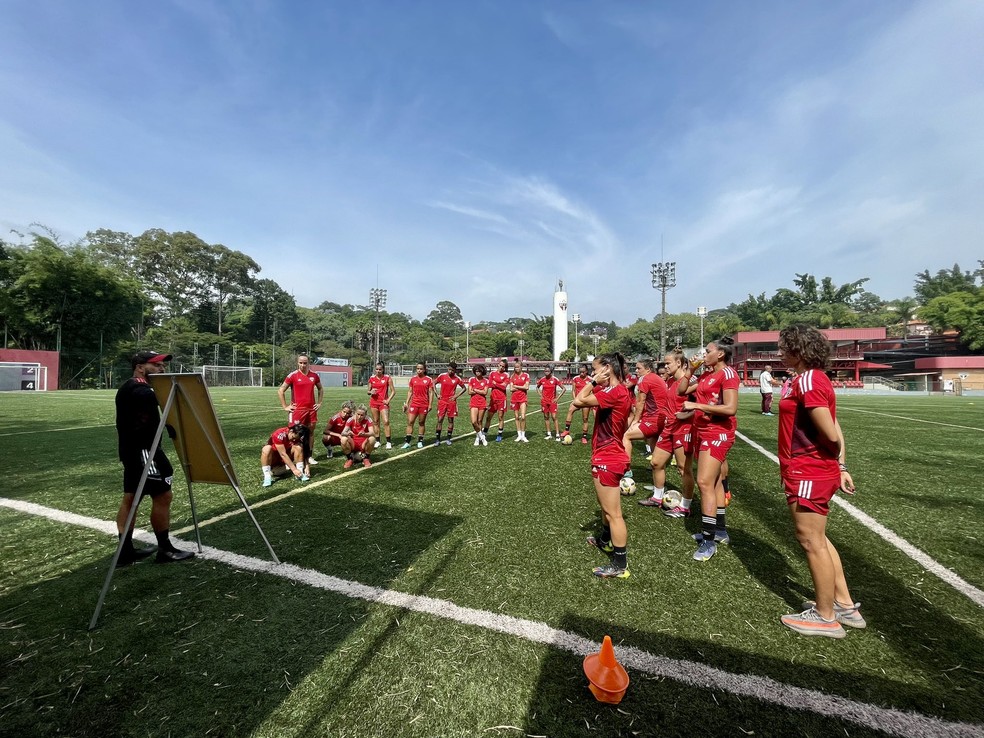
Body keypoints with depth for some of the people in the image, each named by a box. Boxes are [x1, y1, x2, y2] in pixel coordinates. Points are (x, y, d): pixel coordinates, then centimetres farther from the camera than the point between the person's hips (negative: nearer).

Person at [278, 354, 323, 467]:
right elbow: (281, 391, -1)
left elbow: (320, 389, 22)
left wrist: (319, 403, 13)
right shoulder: (293, 375, -4)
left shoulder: (314, 375, 7)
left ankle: (310, 456, 19)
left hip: (312, 409, 4)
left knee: (311, 432, 9)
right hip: (297, 410, -4)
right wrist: (285, 407, -3)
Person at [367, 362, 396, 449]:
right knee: (375, 422, 7)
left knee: (386, 422, -11)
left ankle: (389, 442, -3)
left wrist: (388, 400, -10)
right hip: (374, 402, 3)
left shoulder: (387, 378, -2)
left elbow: (393, 391, 0)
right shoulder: (372, 378, 6)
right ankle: (377, 441, 17)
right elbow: (369, 391, 14)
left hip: (383, 403, -3)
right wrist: (371, 392, -9)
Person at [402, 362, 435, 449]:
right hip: (414, 404, 2)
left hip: (424, 404, -2)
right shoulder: (413, 379, 6)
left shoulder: (429, 379, -2)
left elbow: (431, 392, -1)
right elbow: (410, 392, 10)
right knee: (410, 422, -2)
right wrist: (406, 403, 6)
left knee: (422, 423, 6)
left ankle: (420, 441, 16)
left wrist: (430, 405, -6)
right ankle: (407, 442, 2)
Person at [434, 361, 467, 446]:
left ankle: (448, 439, 16)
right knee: (440, 420, -1)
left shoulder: (457, 379, -3)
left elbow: (464, 388, 7)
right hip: (442, 401, 0)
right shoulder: (442, 376, -2)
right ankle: (437, 439, 5)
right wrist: (436, 394, 1)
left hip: (451, 401, 0)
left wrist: (456, 396, -3)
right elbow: (434, 383, 10)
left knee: (451, 420, 5)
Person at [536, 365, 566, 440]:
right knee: (546, 417, 8)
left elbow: (564, 389, -6)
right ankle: (549, 434, 17)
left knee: (554, 417, -9)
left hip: (552, 401, -3)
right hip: (544, 401, 3)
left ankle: (557, 435, -5)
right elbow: (537, 387, 21)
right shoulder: (542, 379, 1)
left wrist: (557, 398, -8)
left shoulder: (555, 379, -9)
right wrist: (540, 395, 8)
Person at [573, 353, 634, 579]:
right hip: (611, 456, 10)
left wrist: (593, 381, -18)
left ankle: (620, 565, 11)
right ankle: (605, 540, 50)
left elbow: (579, 401, -27)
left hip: (607, 459, -10)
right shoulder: (620, 390, 6)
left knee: (613, 513, 0)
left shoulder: (614, 392, -24)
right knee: (606, 506, 29)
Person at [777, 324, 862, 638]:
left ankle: (826, 617, 19)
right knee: (817, 539, 21)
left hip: (808, 473, -10)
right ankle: (845, 605, 33)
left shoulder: (807, 382, -20)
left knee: (811, 541, 3)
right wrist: (841, 466, 13)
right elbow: (835, 431, 12)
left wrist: (834, 463, 1)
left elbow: (830, 434, -20)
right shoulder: (815, 379, 11)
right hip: (818, 471, 10)